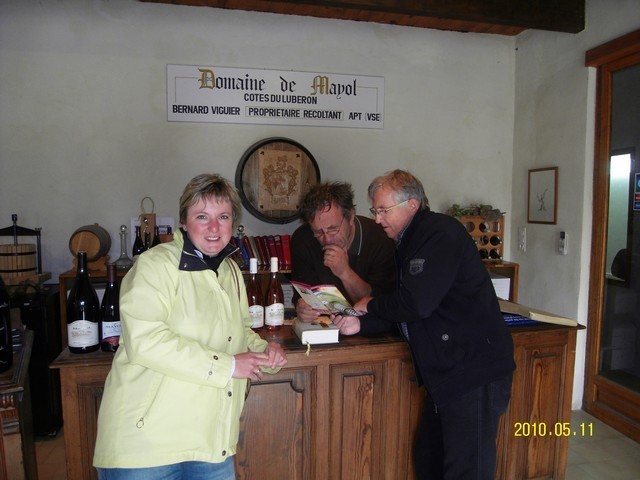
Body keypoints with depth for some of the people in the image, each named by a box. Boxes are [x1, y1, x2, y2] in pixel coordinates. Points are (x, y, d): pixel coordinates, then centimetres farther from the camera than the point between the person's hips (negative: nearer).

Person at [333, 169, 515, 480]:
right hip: (445, 373, 10)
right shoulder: (409, 242, 15)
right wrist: (360, 324, -1)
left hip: (474, 372, -10)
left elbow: (416, 304, -26)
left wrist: (370, 305, -8)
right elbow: (402, 311, 14)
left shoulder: (441, 234, -16)